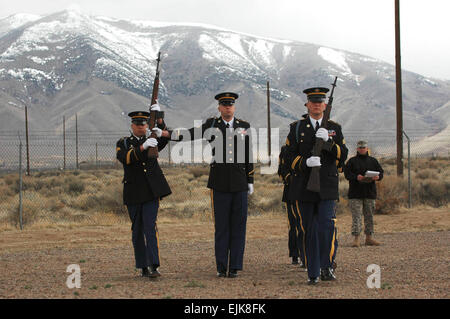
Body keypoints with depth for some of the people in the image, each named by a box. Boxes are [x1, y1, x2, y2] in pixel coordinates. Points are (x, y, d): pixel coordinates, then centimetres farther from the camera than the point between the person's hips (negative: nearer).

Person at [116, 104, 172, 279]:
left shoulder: (153, 141, 13)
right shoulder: (123, 143, 7)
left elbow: (168, 136, -6)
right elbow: (125, 158, -15)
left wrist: (159, 119, -24)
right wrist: (143, 147, -30)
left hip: (151, 191, -1)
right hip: (133, 193, 1)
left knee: (150, 226, -13)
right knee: (137, 231, 6)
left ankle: (154, 266, -19)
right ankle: (143, 266, 13)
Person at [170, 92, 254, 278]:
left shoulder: (244, 127, 9)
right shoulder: (211, 125, 4)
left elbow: (249, 156, 11)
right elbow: (193, 133, -11)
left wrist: (250, 181, 9)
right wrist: (176, 134, -30)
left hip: (240, 185, 1)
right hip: (220, 184, -1)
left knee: (238, 226, 2)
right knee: (221, 226, 2)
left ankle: (235, 267, 8)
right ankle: (221, 268, 9)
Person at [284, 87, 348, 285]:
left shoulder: (334, 128, 11)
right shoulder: (296, 128, 8)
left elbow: (342, 156, 2)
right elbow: (290, 157, 2)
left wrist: (328, 140, -14)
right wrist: (305, 162, -18)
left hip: (327, 187, 0)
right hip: (303, 188, 0)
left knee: (327, 226, -15)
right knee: (309, 231, 3)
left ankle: (327, 266, 3)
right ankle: (313, 273, 11)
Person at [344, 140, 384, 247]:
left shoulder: (373, 161, 14)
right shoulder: (352, 161, 6)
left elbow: (380, 172, 12)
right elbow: (347, 173, -4)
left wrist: (377, 177, -12)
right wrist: (356, 177, -22)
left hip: (370, 193, 3)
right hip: (355, 193, -3)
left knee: (369, 216, 7)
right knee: (356, 215, -7)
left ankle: (369, 237, 14)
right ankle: (356, 238, -7)